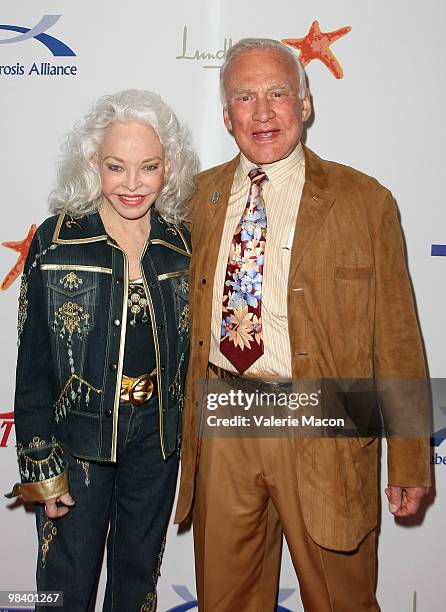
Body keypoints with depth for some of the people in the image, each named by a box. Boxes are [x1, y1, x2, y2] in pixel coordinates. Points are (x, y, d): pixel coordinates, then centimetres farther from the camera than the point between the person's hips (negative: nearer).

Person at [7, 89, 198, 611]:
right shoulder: (56, 241, -10)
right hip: (78, 432, -2)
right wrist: (41, 464, -8)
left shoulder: (181, 244, -1)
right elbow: (33, 362, -8)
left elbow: (186, 348, 7)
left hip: (157, 433, 3)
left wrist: (187, 434, 6)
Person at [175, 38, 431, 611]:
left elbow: (396, 338, -4)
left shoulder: (365, 201, -6)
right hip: (220, 426, 3)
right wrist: (188, 422, 11)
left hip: (321, 434, -2)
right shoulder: (201, 195, 5)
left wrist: (409, 462, -3)